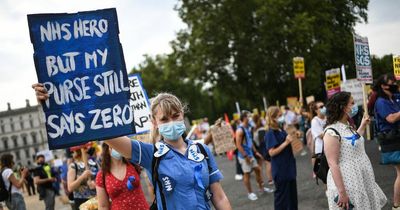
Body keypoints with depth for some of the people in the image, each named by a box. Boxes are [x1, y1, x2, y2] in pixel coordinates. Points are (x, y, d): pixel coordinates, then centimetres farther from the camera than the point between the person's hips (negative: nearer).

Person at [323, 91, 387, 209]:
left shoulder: (347, 126, 8)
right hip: (347, 184, -9)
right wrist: (342, 192, -25)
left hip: (362, 181, 9)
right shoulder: (332, 131, -19)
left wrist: (362, 126, 23)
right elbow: (333, 164, -22)